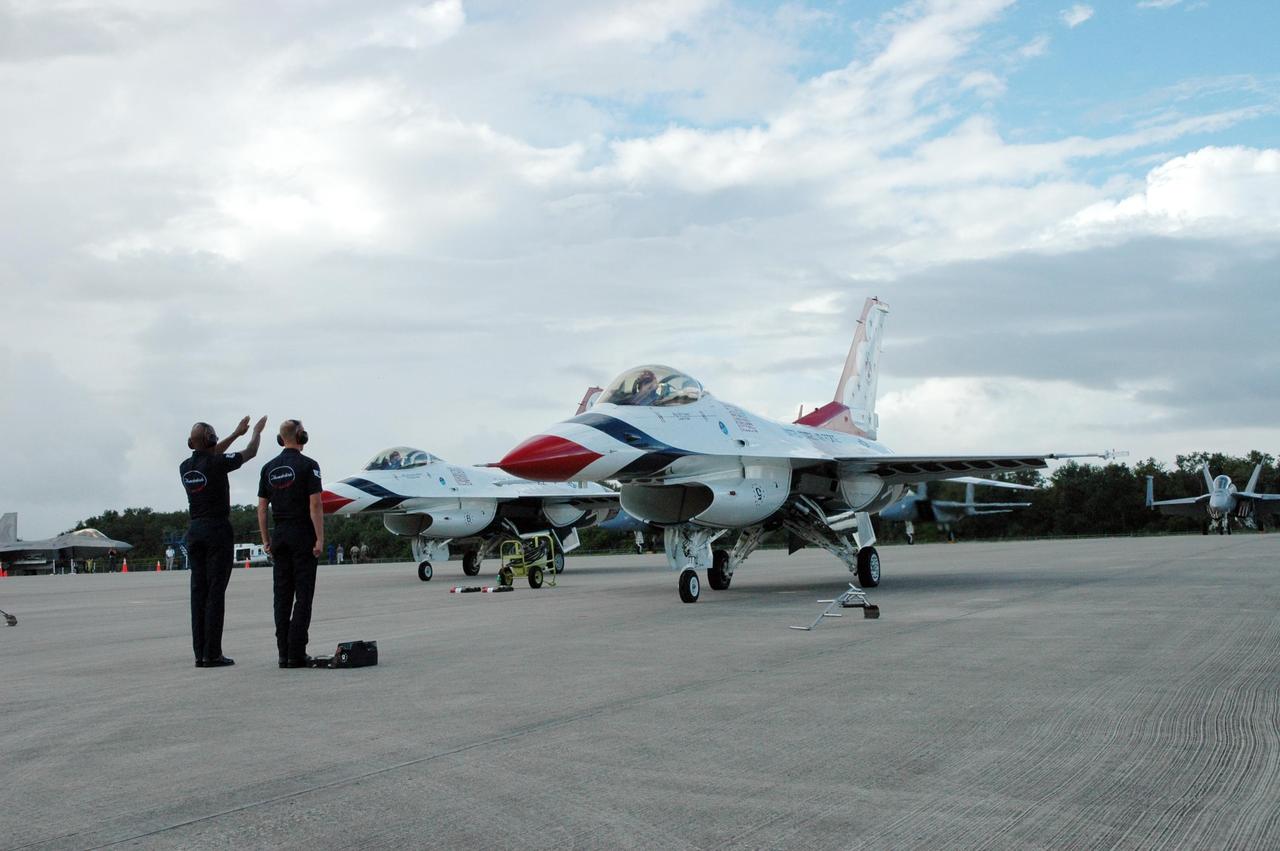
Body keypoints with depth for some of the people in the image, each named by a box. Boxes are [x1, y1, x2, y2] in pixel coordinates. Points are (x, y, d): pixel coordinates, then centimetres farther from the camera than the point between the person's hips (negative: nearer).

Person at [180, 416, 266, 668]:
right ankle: (212, 654, -7)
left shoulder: (185, 467, 6)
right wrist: (257, 431, 24)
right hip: (217, 530, -6)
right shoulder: (217, 463, -11)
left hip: (194, 531, 6)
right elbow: (250, 453, 3)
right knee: (216, 593, -5)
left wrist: (236, 434, 34)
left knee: (199, 591, 6)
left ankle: (200, 653, 5)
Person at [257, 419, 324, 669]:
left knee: (282, 595, 7)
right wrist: (320, 539, -12)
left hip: (279, 536, 5)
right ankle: (296, 654, -7)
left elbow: (262, 507, 9)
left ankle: (284, 653, 7)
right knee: (303, 595, -3)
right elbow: (315, 505, -14)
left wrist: (266, 540, 14)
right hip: (303, 535, -5)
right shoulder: (308, 465, -8)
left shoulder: (269, 468, 9)